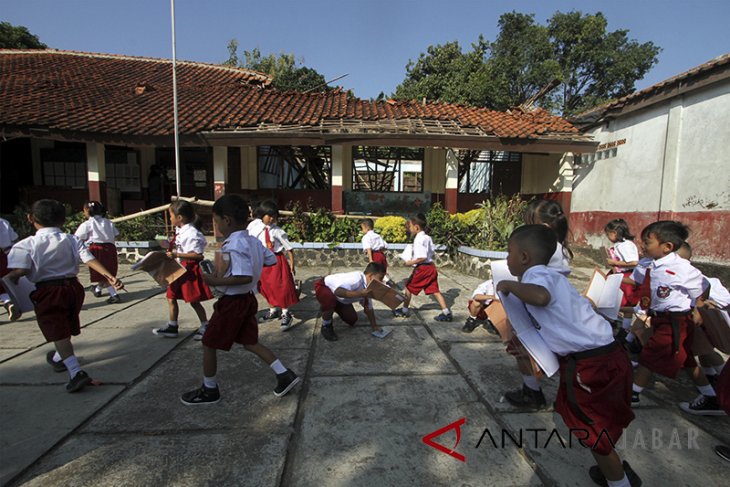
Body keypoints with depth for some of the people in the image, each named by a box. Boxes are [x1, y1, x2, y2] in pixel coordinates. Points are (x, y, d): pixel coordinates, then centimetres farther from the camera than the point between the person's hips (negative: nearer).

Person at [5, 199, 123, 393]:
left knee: (58, 333, -4)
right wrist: (110, 276, -17)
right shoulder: (72, 240, 1)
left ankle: (76, 371, -15)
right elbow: (89, 259, -10)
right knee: (66, 327, 24)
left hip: (47, 290, -5)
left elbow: (19, 271, -20)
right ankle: (59, 358, 49)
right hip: (73, 286, 5)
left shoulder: (27, 244, -7)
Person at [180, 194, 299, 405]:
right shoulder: (253, 241, 3)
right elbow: (271, 260, 11)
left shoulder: (234, 246, -24)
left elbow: (245, 277, -31)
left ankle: (209, 390, 28)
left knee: (209, 344, 11)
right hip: (247, 299, 9)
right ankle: (285, 375, 17)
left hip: (232, 302, -9)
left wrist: (217, 281, -23)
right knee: (250, 342, 18)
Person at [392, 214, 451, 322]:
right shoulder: (427, 238, 11)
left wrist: (411, 262, -14)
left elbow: (422, 257, -24)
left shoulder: (419, 239, -17)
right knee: (434, 290, 9)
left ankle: (405, 310, 21)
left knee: (409, 287, 9)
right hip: (431, 266, 8)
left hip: (422, 268, -8)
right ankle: (446, 312, 5)